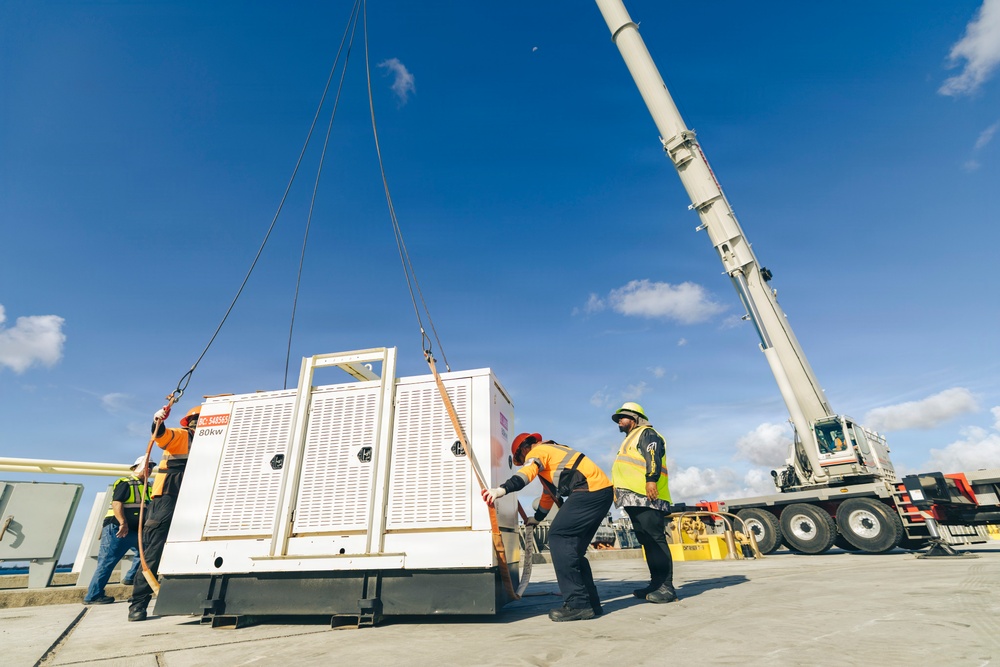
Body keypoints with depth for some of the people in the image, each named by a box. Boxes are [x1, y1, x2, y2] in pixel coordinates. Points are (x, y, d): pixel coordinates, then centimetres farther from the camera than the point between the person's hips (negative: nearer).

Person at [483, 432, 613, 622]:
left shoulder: (538, 451, 3)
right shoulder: (553, 452, 31)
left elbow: (527, 471, -22)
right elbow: (549, 492, 42)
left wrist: (503, 489, -36)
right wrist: (537, 518, 52)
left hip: (590, 490, -10)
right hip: (603, 492, 10)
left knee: (557, 537, -8)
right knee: (573, 547, 13)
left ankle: (577, 604, -10)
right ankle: (591, 603, 16)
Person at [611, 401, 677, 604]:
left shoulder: (646, 433, 1)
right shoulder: (631, 440, 30)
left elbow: (653, 457, -16)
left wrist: (651, 479, -28)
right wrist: (617, 491, 28)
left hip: (646, 496, -10)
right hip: (634, 498, 10)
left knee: (656, 540, -12)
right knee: (647, 542, 11)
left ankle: (666, 587, -11)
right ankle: (656, 583, 16)